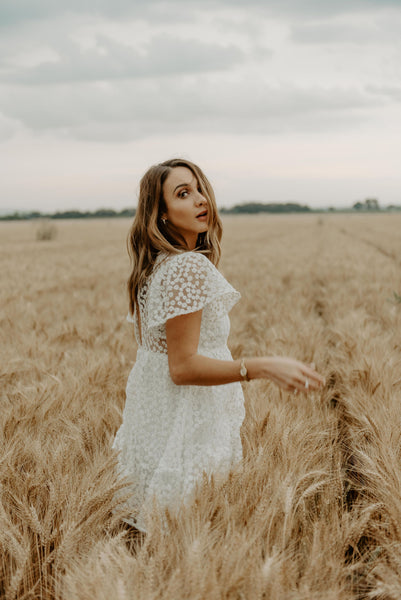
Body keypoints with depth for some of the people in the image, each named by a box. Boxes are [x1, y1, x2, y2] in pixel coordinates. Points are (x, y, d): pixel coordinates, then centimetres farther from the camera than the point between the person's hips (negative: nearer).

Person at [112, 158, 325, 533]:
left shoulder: (155, 264, 6)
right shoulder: (189, 267, -23)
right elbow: (182, 367, -25)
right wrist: (263, 368, -33)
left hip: (155, 415, 10)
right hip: (185, 424, -10)